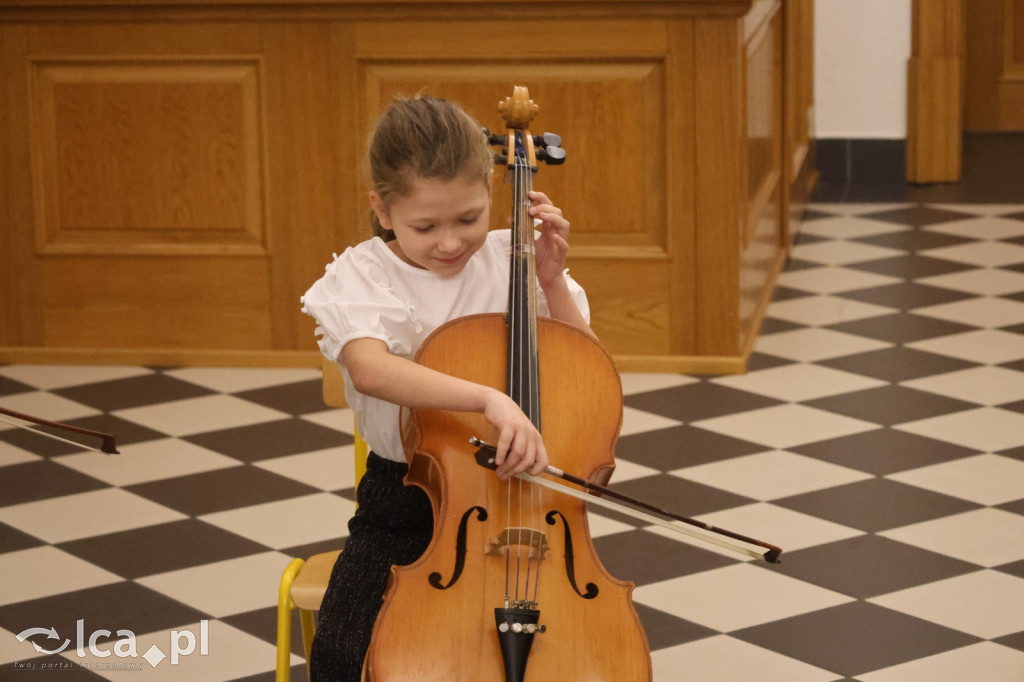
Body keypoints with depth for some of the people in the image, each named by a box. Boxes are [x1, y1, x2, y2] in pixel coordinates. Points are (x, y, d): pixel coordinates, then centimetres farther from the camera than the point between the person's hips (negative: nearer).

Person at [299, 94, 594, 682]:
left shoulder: (511, 262, 1)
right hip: (405, 505, -1)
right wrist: (487, 398, -45)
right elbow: (369, 368, -32)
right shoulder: (361, 276, -8)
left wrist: (552, 281, -8)